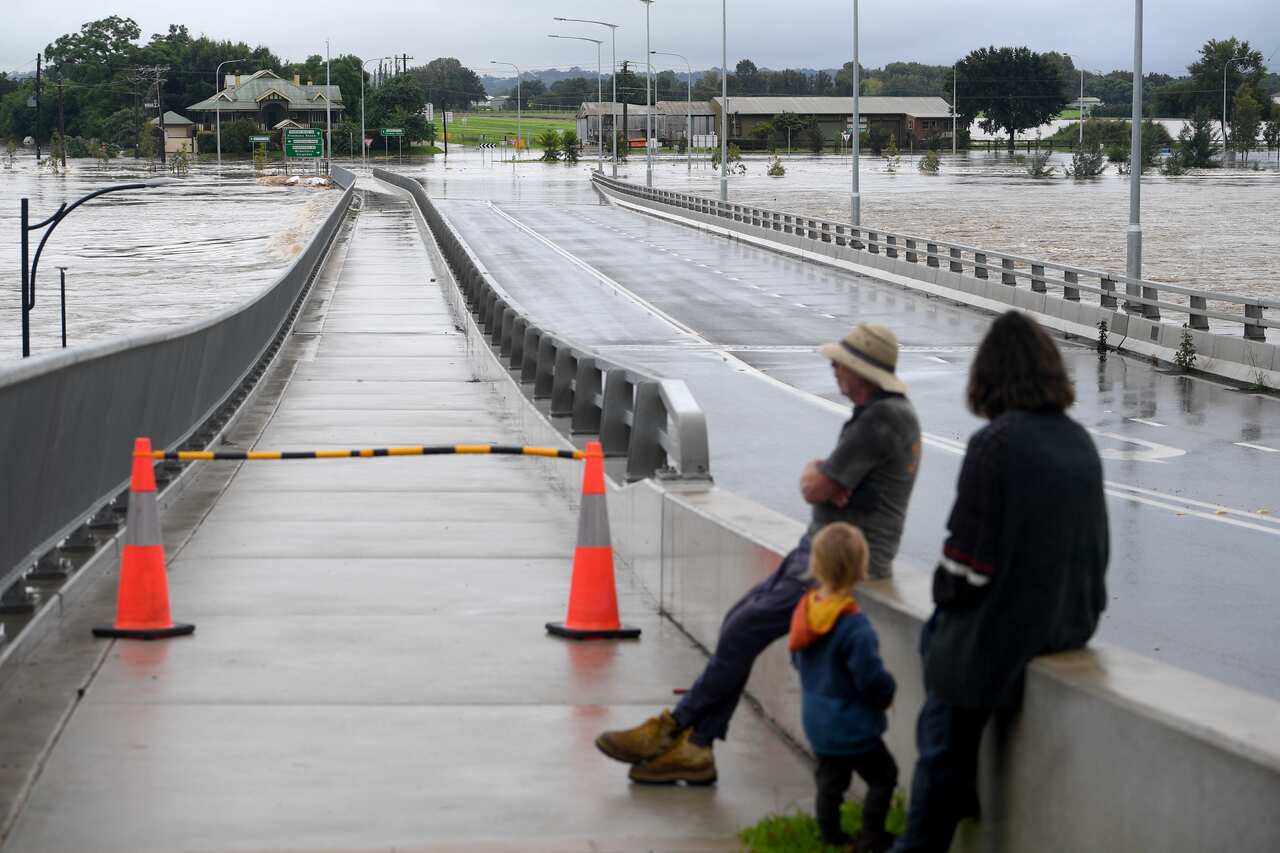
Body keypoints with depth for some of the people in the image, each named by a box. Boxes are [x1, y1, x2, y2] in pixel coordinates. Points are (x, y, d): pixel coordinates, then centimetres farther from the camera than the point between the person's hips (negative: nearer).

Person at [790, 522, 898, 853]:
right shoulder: (854, 627, -27)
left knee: (830, 777, 20)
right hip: (852, 725, -8)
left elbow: (797, 659, 12)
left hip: (815, 720, 8)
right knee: (883, 775, 7)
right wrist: (887, 693, -1)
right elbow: (871, 678, -23)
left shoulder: (805, 610, -3)